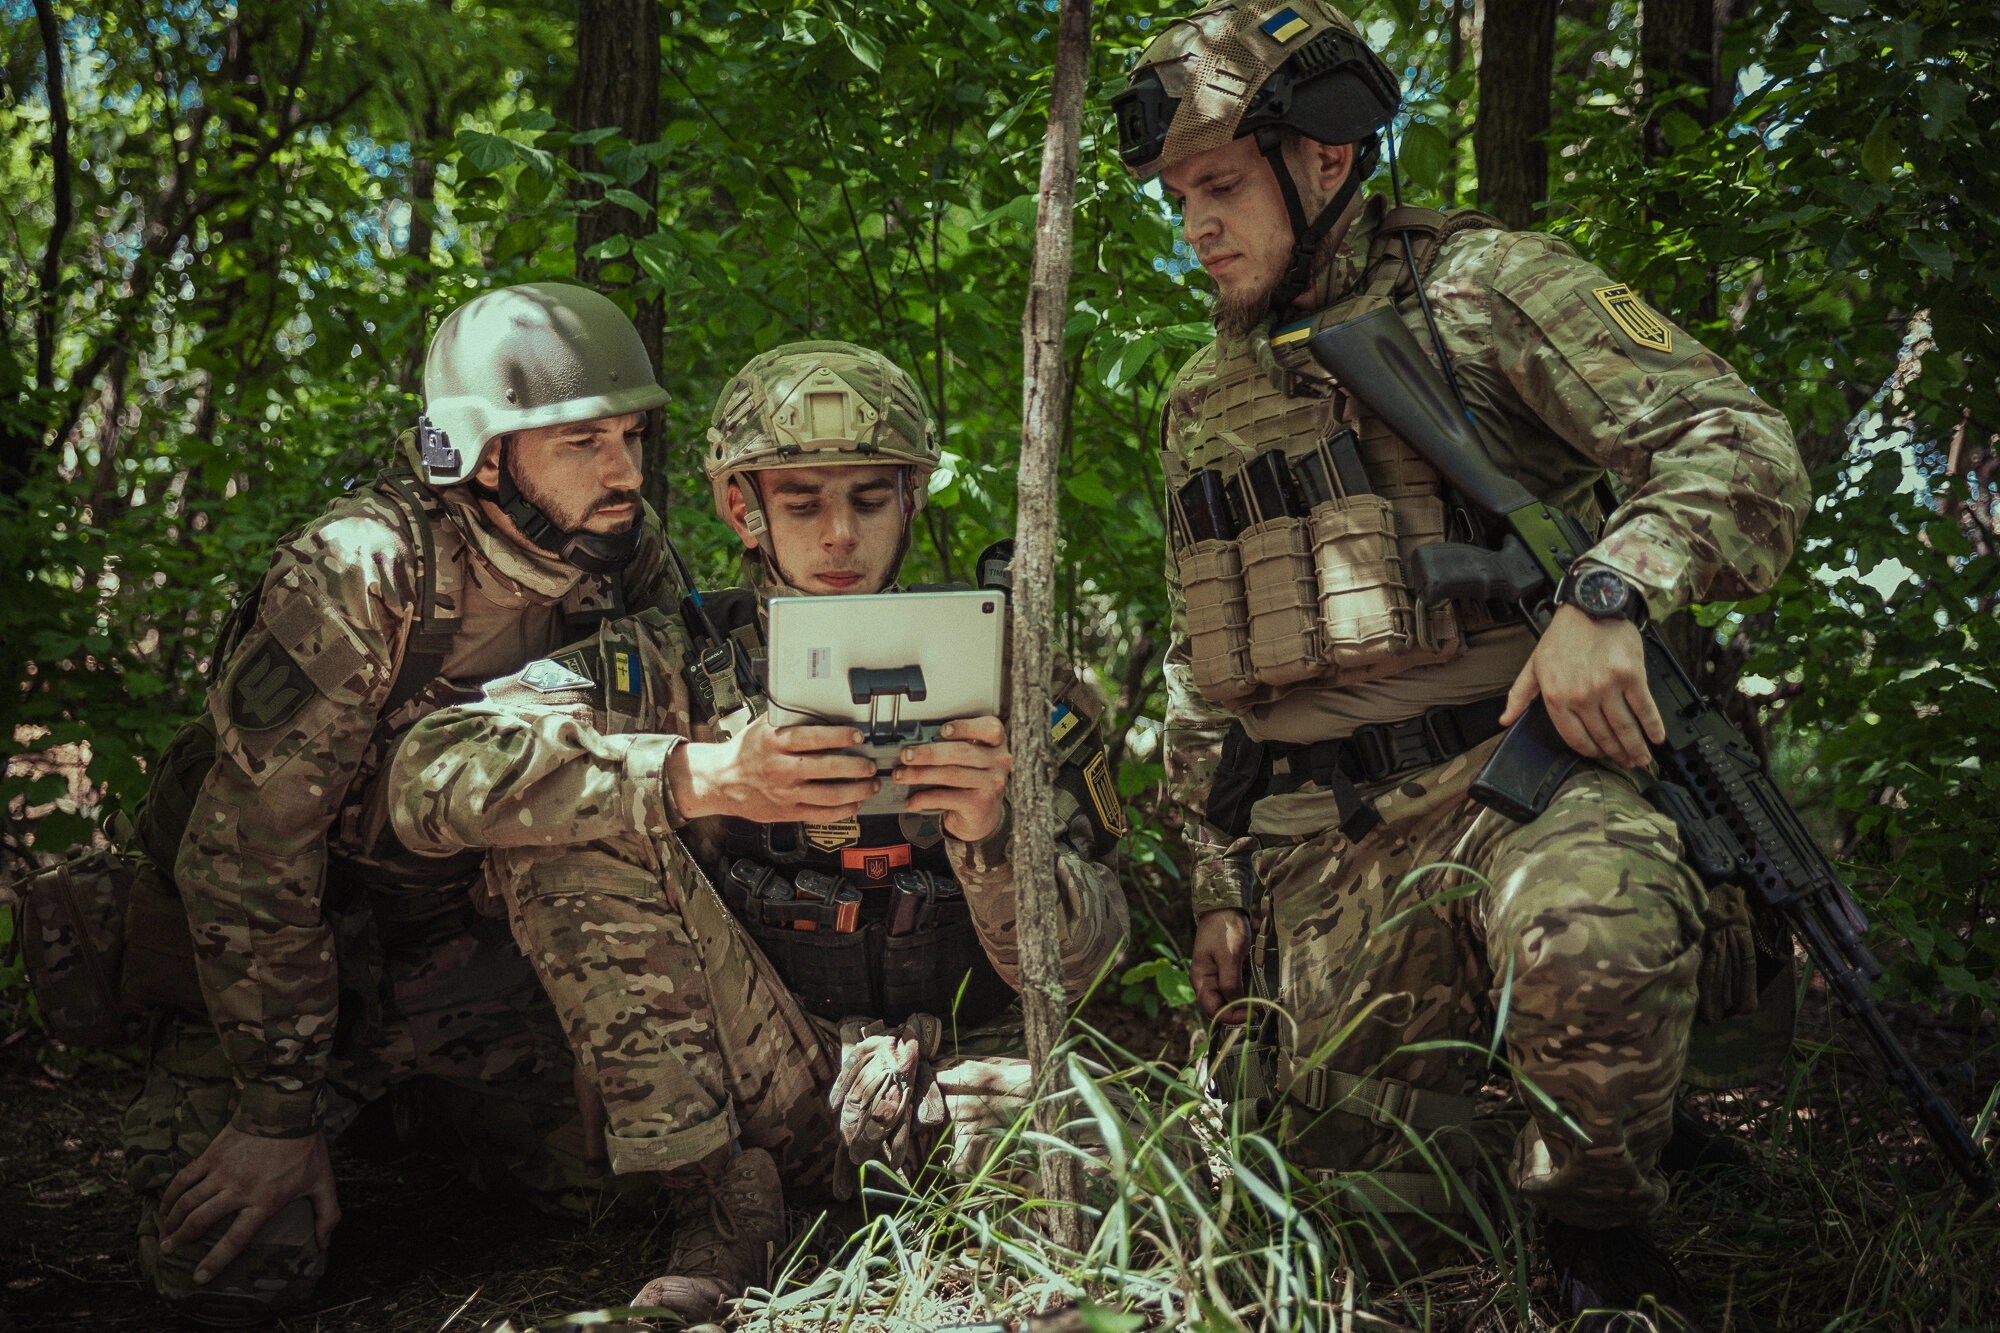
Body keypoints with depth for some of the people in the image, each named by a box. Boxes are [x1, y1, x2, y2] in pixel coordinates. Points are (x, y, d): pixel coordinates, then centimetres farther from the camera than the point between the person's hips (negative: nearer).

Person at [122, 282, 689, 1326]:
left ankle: (432, 1102, 26)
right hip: (291, 936, -5)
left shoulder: (627, 556, -11)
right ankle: (185, 1119, 17)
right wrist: (283, 1112, -24)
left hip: (455, 927, 5)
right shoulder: (360, 576, -29)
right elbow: (247, 854, -27)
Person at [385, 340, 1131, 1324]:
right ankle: (717, 1202, -12)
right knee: (576, 819, -18)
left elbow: (1076, 963, -5)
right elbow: (432, 777, -17)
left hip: (946, 1069, -1)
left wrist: (993, 831, -29)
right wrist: (702, 777, -31)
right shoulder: (676, 665, 0)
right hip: (755, 1088, 1)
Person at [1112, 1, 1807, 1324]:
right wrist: (1219, 878, 18)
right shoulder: (1203, 403, 19)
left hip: (1519, 759, -5)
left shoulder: (1485, 286, 1)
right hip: (1325, 843, 5)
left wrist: (1609, 591, -26)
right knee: (1366, 1212, 1)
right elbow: (1201, 677, 25)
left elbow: (1739, 447, -9)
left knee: (1590, 937, -38)